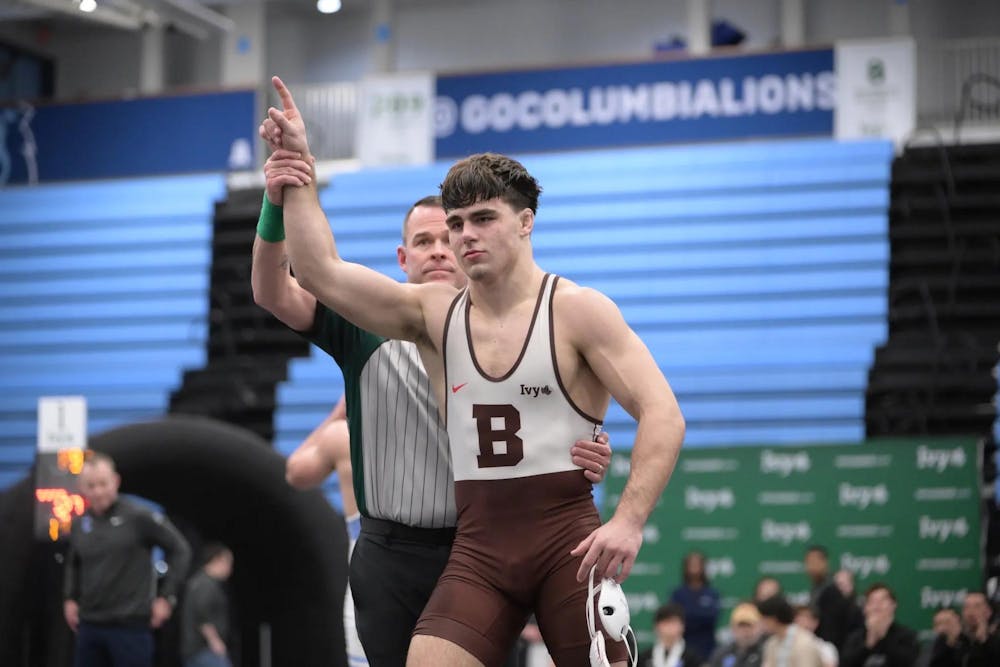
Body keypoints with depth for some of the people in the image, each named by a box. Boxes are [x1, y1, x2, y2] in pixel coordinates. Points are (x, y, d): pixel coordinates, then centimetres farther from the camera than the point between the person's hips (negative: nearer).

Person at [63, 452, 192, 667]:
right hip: (89, 624, 6)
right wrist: (70, 598, 14)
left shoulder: (139, 517, -8)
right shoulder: (80, 524, 9)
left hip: (131, 625, -6)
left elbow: (180, 550, -2)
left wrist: (166, 596, -6)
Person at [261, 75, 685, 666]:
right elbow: (321, 273, 3)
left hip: (566, 538, -3)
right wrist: (298, 169, -1)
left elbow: (663, 414, -8)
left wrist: (629, 521, -20)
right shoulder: (434, 313, 9)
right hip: (477, 546, 3)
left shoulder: (576, 310, -2)